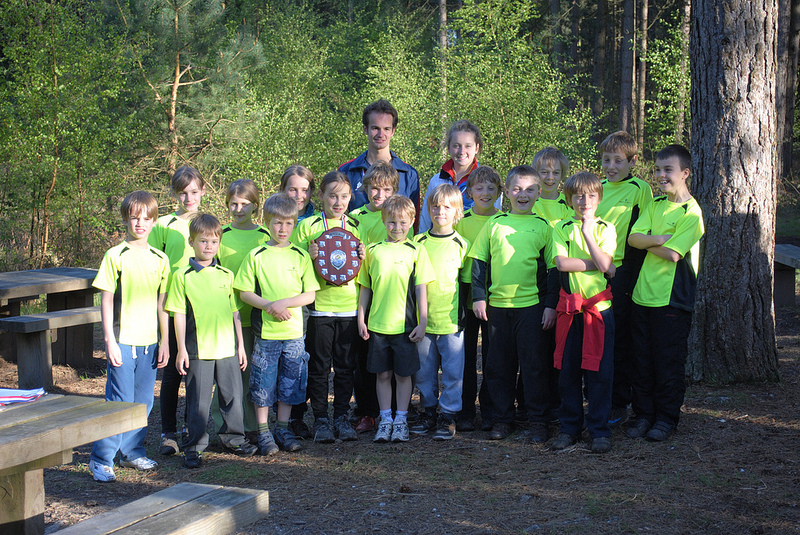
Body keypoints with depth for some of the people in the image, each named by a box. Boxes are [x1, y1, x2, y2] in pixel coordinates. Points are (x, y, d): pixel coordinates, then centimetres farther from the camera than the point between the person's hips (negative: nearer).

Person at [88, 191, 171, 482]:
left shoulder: (160, 259, 8)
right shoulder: (115, 256, -5)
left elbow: (162, 303, 12)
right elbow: (106, 301, -5)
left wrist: (164, 341, 9)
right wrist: (109, 341, -10)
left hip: (149, 341, 5)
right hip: (122, 340, -5)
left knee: (143, 401, 11)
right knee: (119, 402, -5)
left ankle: (132, 452, 25)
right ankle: (101, 459, 5)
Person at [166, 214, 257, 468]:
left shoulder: (226, 275, 10)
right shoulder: (182, 276, -1)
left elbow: (235, 312, 13)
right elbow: (179, 314, -2)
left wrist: (240, 345, 11)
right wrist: (181, 349, -6)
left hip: (227, 347, 4)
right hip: (198, 350, -3)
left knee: (232, 394, 11)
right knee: (198, 399, 2)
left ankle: (233, 437, 29)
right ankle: (194, 446, 12)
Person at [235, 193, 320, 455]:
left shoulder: (301, 256, 4)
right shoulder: (256, 255, -1)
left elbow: (310, 295, 1)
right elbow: (244, 293, -2)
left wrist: (285, 303, -14)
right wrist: (268, 305, -16)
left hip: (294, 332, 2)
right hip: (265, 331, -2)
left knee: (289, 384, 8)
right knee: (263, 383, 3)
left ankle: (283, 429, 22)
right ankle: (263, 432, 14)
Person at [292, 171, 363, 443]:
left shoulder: (355, 226, 9)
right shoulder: (308, 226, 0)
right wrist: (309, 256, -18)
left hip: (349, 305, 2)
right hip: (319, 305, -2)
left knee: (346, 365, 7)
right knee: (319, 365, 2)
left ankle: (341, 417, 16)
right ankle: (321, 419, 11)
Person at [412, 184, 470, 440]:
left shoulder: (461, 244, 3)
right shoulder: (419, 242, 6)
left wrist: (465, 312, 2)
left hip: (451, 319, -2)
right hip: (423, 317, 2)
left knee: (452, 371, -1)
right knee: (424, 370, 9)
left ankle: (448, 416, 9)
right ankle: (429, 412, 22)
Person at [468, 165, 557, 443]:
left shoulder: (543, 227, 3)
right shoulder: (494, 224, 6)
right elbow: (479, 262, 8)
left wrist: (551, 305, -3)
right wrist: (479, 296, 1)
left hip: (532, 304, -2)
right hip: (497, 304, 2)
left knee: (534, 365, 0)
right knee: (499, 365, 9)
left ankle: (538, 421, 9)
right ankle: (501, 418, 20)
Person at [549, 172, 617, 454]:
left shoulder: (605, 229, 5)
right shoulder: (561, 228, 7)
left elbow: (605, 265, -10)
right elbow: (561, 262, -9)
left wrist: (588, 231, -11)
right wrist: (597, 264, -9)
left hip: (599, 306, -1)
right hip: (569, 307, 1)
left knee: (598, 371, -2)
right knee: (568, 370, 6)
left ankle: (599, 430, 8)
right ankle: (569, 428, 18)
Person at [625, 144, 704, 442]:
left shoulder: (691, 212, -10)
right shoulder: (655, 205, 11)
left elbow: (672, 254, -17)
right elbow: (633, 238, 0)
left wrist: (646, 242, -4)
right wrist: (660, 239, -16)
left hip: (672, 298, -6)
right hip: (643, 293, 6)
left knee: (669, 362, 2)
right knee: (643, 359, 11)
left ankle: (666, 418, 14)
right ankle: (643, 414, 21)